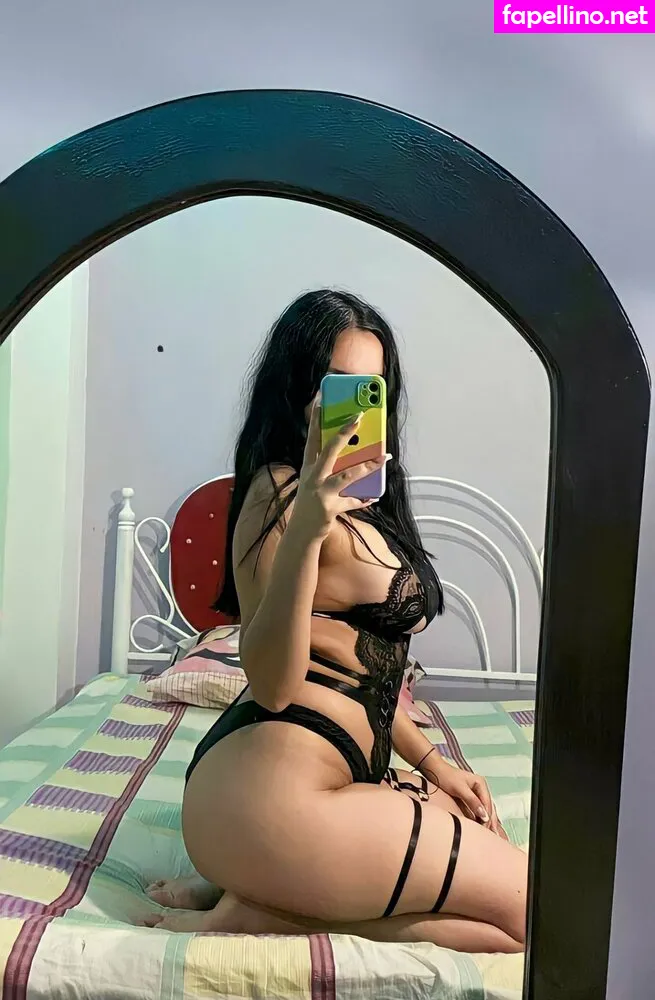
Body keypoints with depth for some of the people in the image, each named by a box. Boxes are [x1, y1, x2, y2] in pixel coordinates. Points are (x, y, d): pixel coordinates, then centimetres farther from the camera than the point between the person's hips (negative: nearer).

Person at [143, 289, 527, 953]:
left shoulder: (360, 503, 14)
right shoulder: (281, 492, -14)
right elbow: (273, 685, -22)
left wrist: (431, 763, 16)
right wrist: (306, 528, -33)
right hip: (272, 790, -9)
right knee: (531, 906, -3)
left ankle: (260, 893, 7)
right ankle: (254, 908, -5)